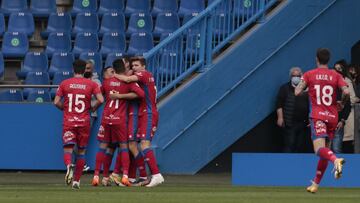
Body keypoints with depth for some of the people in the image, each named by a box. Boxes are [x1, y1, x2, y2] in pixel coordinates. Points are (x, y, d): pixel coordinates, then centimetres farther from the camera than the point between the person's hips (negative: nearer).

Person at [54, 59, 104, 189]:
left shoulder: (65, 84, 3)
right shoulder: (91, 84, 1)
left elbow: (56, 102, -1)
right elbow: (100, 100, -10)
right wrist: (93, 108, 9)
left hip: (68, 121, -1)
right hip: (84, 122, 1)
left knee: (68, 149, -5)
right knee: (81, 151, 13)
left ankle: (69, 166, -39)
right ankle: (77, 181, 15)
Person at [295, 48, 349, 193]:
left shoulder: (309, 75, 2)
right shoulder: (336, 76, 6)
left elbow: (297, 92, -4)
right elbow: (346, 92, -9)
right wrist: (342, 104, 11)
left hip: (318, 116, -4)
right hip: (332, 116, 4)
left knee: (320, 149, -18)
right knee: (325, 150, 15)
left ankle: (336, 160, -52)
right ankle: (315, 184, 20)